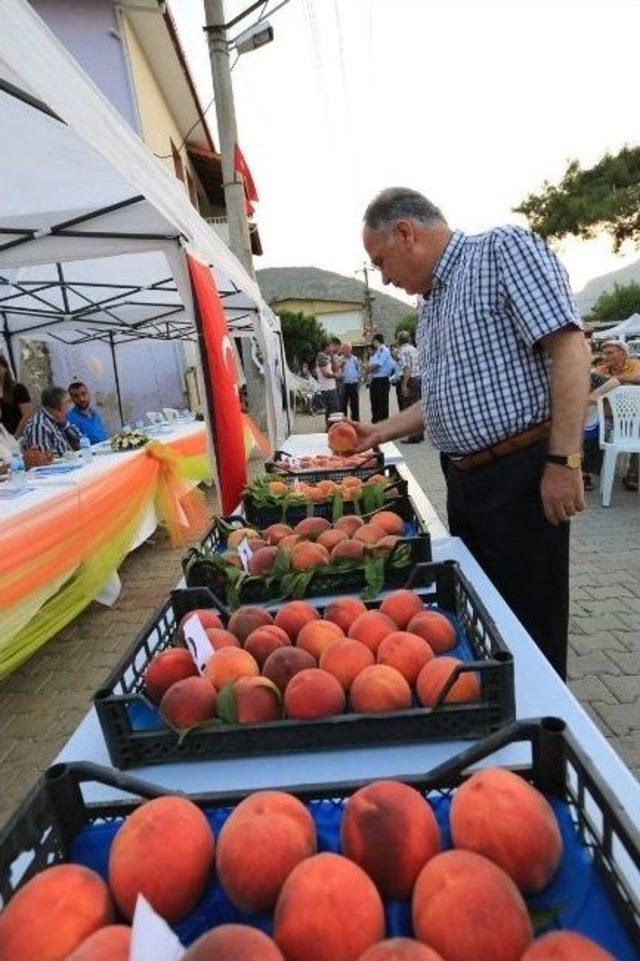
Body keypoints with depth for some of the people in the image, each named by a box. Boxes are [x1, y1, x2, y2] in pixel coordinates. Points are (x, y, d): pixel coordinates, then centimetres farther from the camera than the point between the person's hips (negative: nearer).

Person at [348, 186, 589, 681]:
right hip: (463, 479, 9)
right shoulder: (430, 307, 18)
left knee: (529, 628, 2)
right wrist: (380, 432, 19)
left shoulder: (504, 249, -7)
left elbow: (569, 347, -17)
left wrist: (564, 461, -22)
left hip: (520, 474, -8)